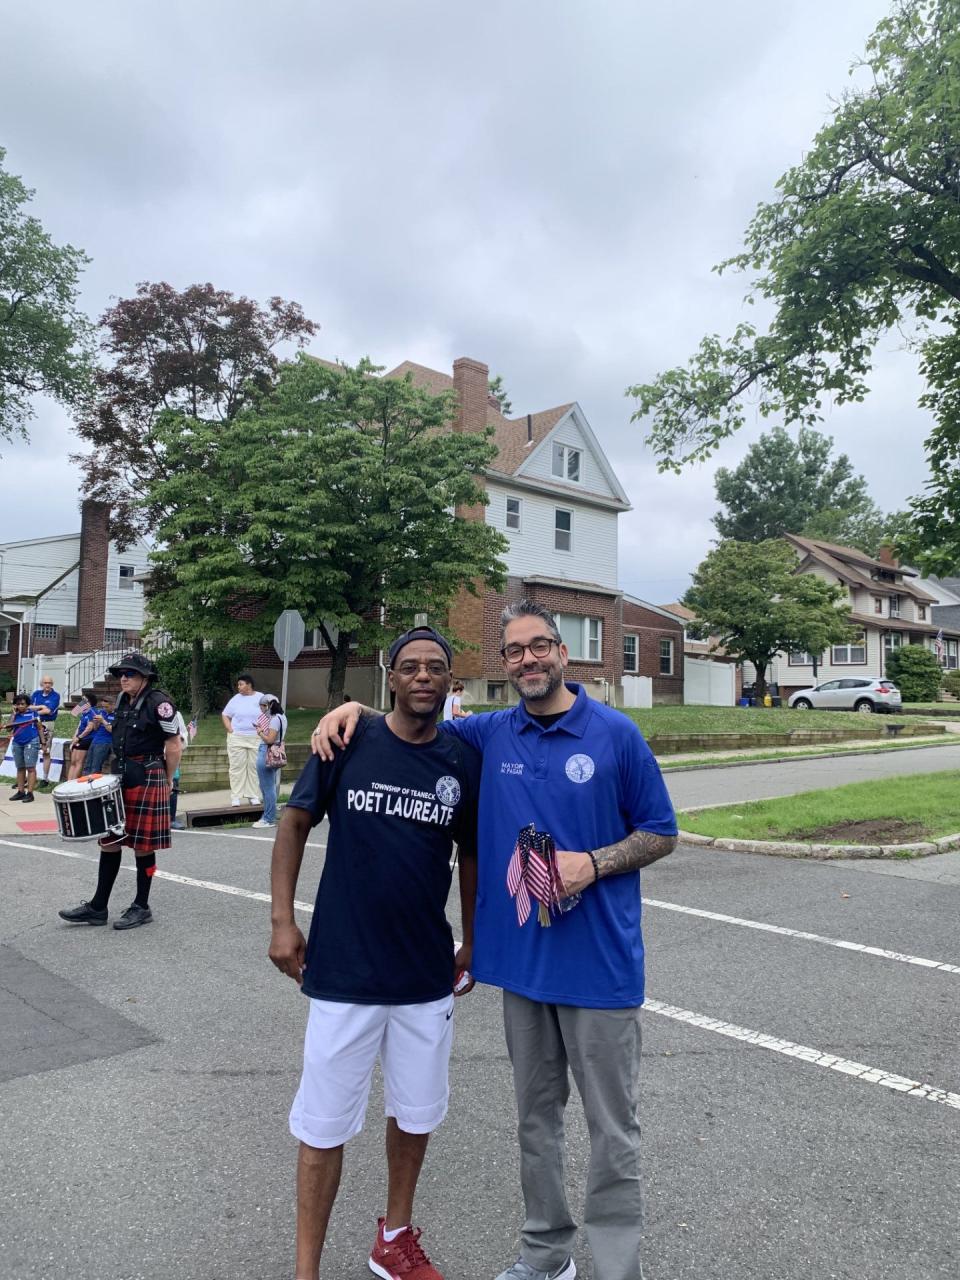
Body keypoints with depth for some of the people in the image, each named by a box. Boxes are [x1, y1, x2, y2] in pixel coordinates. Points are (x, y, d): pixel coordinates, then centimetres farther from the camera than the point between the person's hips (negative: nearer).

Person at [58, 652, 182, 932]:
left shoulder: (158, 703, -13)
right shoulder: (122, 702, 11)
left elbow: (173, 747, -9)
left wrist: (166, 782, -2)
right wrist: (116, 772, 17)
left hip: (146, 780, -8)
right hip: (120, 777, 8)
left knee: (142, 845, 1)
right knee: (109, 841, 10)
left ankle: (141, 908, 14)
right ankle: (97, 907, 18)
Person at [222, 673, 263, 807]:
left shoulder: (260, 698, 3)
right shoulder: (236, 699, 5)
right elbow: (225, 715, 12)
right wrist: (230, 730, -1)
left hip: (256, 739, -1)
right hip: (237, 738, 1)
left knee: (254, 767, 2)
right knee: (237, 767, 0)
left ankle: (253, 795, 11)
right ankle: (236, 797, 5)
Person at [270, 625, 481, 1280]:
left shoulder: (464, 763, -3)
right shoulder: (347, 743, -9)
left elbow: (471, 855, 9)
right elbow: (294, 824, 0)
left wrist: (472, 943, 11)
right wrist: (283, 921, -4)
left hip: (428, 976, 3)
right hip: (342, 972, -3)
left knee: (416, 1115, 19)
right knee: (325, 1127, 9)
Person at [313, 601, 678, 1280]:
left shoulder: (616, 734, -8)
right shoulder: (490, 734, 2)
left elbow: (662, 834, -2)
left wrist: (593, 863, -17)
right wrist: (355, 707, -3)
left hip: (599, 961, -3)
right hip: (522, 957, 4)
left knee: (613, 1127, 8)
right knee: (536, 1115, 20)